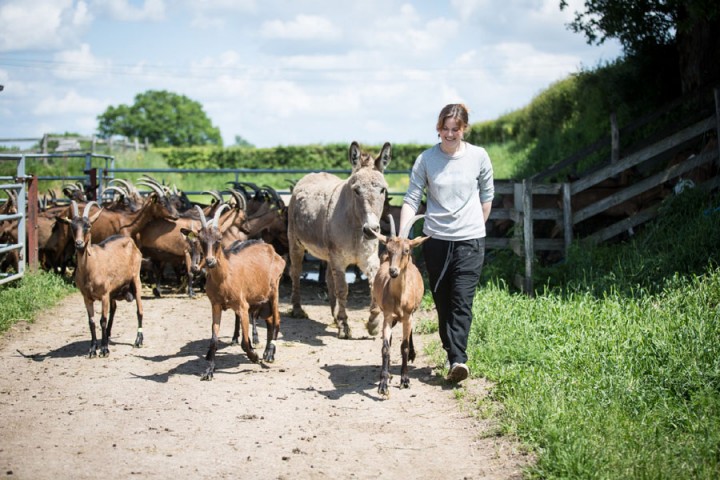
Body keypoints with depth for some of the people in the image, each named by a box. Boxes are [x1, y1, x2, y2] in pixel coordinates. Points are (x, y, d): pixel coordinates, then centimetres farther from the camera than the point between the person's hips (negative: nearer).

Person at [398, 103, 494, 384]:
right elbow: (411, 199, -4)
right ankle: (453, 354, 21)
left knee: (462, 302, -10)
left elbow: (487, 197, 11)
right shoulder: (426, 160, -2)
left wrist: (476, 227, 11)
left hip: (470, 240, -1)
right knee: (442, 301, 9)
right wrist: (401, 233, -16)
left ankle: (457, 359, -15)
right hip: (435, 239, 2)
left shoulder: (478, 156, 0)